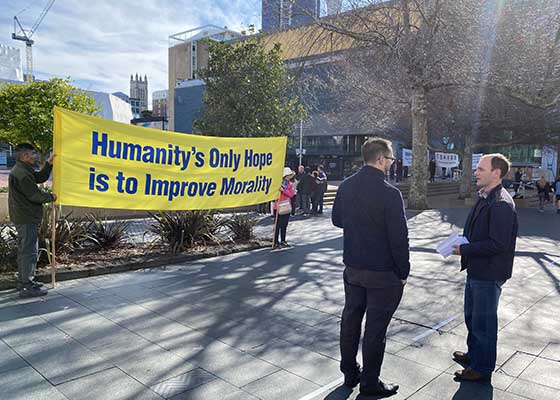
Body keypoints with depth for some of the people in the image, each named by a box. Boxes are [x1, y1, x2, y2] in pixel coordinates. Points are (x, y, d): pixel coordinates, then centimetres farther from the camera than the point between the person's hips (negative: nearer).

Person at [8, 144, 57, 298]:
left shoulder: (24, 170, 14)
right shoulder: (21, 174, -19)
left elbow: (40, 177, 18)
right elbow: (34, 194, -19)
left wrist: (49, 163, 8)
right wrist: (51, 197, -4)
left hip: (24, 217, 11)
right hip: (27, 218, -11)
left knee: (25, 250, 18)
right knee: (29, 251, -7)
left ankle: (24, 281, 28)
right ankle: (27, 287, -3)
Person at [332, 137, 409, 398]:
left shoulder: (346, 186, -1)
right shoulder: (389, 193, -20)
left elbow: (337, 219, 13)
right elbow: (399, 237, -18)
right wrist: (403, 272, -6)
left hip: (352, 267, 6)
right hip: (383, 272, -6)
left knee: (350, 319, 18)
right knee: (375, 327, 7)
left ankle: (349, 373, 33)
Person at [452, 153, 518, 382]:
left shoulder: (501, 204, -22)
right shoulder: (484, 198, 8)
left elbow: (498, 244, -26)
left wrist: (465, 249, -20)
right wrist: (462, 244, 2)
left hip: (488, 274, -10)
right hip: (476, 269, 10)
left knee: (483, 322, 6)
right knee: (471, 316, 24)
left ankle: (482, 368, 24)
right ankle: (473, 355, 43)